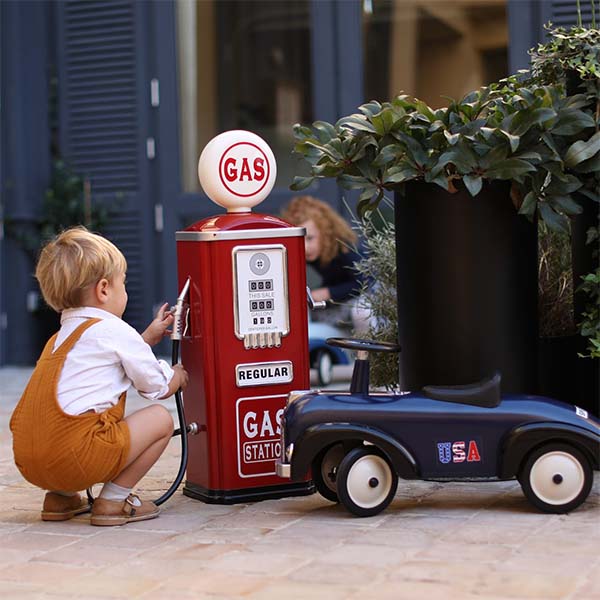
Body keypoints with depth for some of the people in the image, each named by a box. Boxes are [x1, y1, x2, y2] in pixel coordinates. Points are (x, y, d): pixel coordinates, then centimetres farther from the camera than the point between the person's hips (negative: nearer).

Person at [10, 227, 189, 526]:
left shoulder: (62, 336, 24)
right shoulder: (116, 331, 0)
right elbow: (155, 387, 11)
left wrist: (147, 337, 45)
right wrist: (177, 377, 32)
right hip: (75, 456, -9)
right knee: (161, 419, 4)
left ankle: (60, 497, 21)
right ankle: (114, 500, 2)